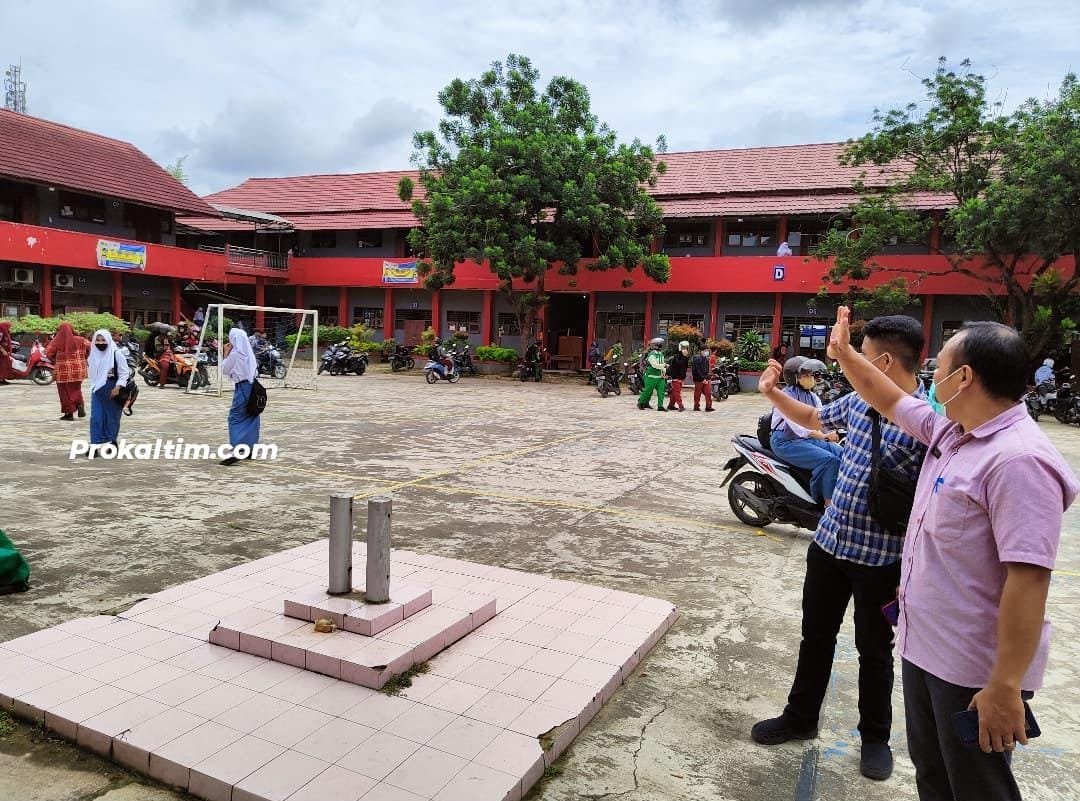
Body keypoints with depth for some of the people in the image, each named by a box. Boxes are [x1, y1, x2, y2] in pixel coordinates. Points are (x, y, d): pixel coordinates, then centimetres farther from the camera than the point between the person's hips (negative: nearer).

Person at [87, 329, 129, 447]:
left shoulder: (116, 354, -11)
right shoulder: (94, 354, 5)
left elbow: (124, 373, -10)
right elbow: (92, 372, 19)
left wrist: (117, 388, -17)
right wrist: (93, 386, 13)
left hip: (112, 390, -4)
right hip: (97, 390, 4)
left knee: (111, 417, 7)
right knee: (96, 418, -1)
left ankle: (111, 442, 20)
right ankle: (95, 445, 0)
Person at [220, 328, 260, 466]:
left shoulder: (235, 353, -11)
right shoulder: (249, 353, 10)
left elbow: (224, 370, -3)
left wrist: (226, 353, 3)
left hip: (242, 387, -8)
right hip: (252, 385, 8)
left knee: (235, 418, -7)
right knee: (250, 418, 11)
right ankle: (248, 449, 16)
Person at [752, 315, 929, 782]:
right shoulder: (859, 400, 0)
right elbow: (813, 419, 20)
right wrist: (772, 393, 8)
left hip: (881, 558, -6)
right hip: (829, 541, 6)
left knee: (874, 650, 14)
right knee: (815, 636, 18)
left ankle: (876, 736, 36)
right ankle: (800, 718, 36)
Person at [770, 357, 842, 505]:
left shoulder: (813, 397, 13)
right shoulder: (786, 396, -14)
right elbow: (798, 426, -26)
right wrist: (824, 437, -36)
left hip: (808, 438, 8)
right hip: (786, 442, -8)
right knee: (829, 460, -25)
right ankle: (829, 503, -20)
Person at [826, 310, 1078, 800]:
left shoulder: (1018, 460, -26)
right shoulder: (951, 430, 2)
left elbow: (1028, 579, -29)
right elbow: (890, 403, 20)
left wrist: (1005, 688, -28)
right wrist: (843, 353, 21)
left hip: (973, 670, -9)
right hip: (923, 647, 9)